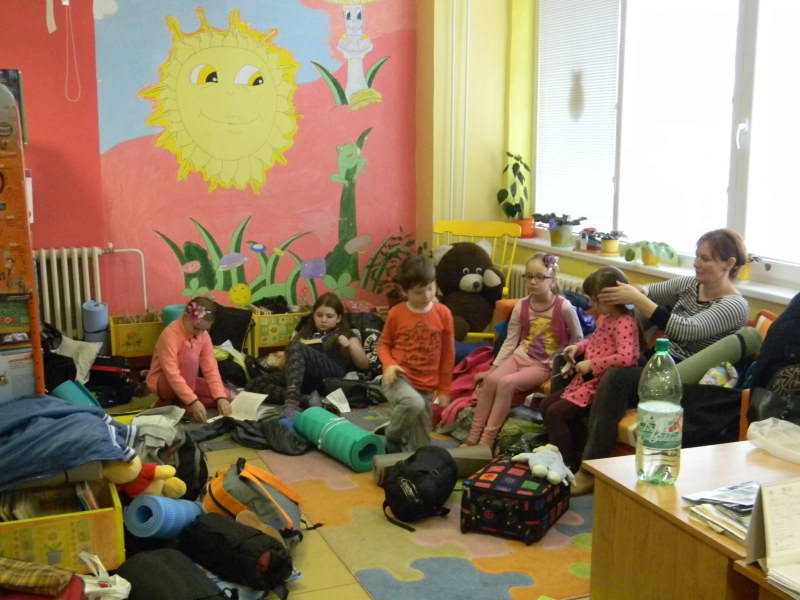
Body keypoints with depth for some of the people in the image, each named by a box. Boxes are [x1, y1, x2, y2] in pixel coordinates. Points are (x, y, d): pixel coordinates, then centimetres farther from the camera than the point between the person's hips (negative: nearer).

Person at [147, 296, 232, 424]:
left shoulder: (203, 335, -6)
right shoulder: (170, 334, -27)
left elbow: (211, 369, -11)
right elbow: (172, 375, -34)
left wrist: (221, 397, -25)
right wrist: (193, 401, -42)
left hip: (187, 381, 8)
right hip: (162, 382, -8)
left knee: (226, 396, -8)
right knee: (190, 356, -32)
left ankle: (170, 403, -5)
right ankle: (183, 405, -21)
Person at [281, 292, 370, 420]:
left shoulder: (346, 334, 27)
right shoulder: (305, 333, 36)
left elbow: (364, 365, 15)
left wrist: (350, 346, -2)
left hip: (333, 374, -4)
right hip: (304, 379, 4)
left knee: (297, 347, -32)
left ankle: (292, 403, -52)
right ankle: (303, 400, -49)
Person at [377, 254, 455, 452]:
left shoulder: (443, 314, -2)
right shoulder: (396, 313, -5)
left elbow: (448, 355, 4)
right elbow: (384, 343, 8)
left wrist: (444, 390, 6)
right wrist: (389, 364, -13)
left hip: (426, 386, 2)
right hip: (399, 378, -2)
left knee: (420, 447, 4)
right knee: (414, 403, -35)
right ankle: (393, 437, -7)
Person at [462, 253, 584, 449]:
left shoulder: (564, 307, -14)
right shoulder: (522, 306, -1)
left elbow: (578, 339, -3)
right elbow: (510, 342, 3)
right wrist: (493, 368, -1)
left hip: (544, 365, -4)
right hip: (520, 356, 5)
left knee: (506, 383, -27)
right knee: (491, 379, -21)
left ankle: (487, 441, -20)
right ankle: (473, 436, -14)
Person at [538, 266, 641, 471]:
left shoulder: (625, 323, -20)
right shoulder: (607, 318, 10)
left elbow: (625, 357, -33)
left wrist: (591, 365, -26)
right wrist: (578, 347, 8)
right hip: (587, 380, 11)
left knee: (556, 413, -17)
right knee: (546, 405, 11)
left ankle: (566, 465, 0)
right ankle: (573, 455, 19)